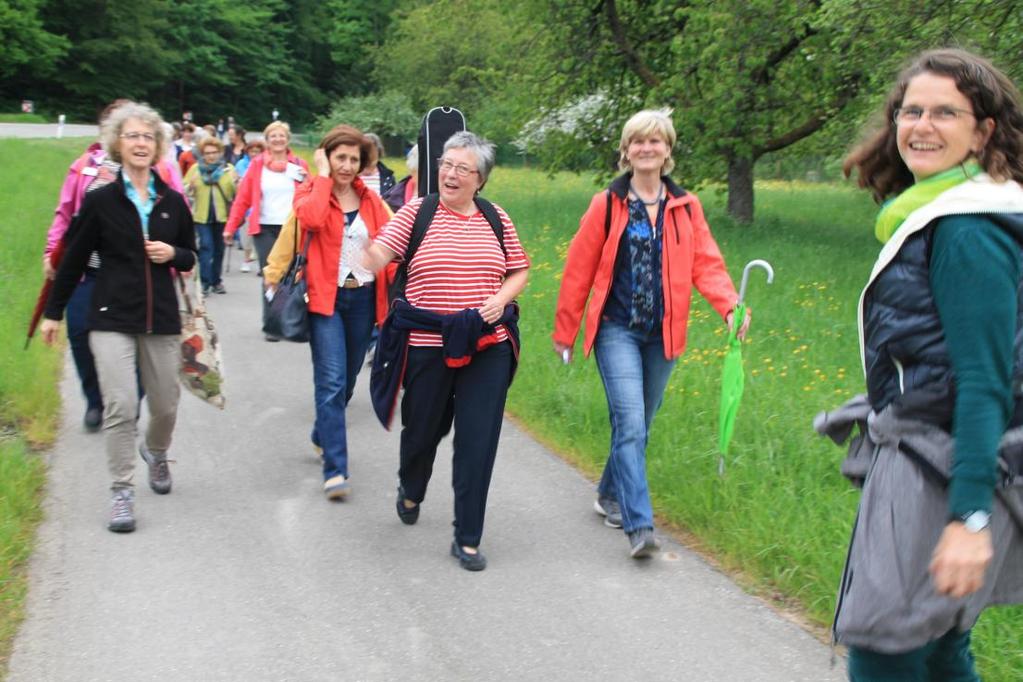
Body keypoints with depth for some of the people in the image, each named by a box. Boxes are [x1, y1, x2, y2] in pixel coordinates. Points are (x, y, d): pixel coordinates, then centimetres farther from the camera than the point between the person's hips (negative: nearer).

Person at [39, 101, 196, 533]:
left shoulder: (173, 202, 5)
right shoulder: (101, 201, -2)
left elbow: (191, 258, 15)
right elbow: (74, 259, 5)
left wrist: (173, 254, -8)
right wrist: (54, 312, 9)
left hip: (161, 318, 3)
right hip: (112, 318, -3)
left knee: (165, 405, 10)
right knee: (120, 406, -12)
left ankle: (156, 453, 43)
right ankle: (122, 492, -1)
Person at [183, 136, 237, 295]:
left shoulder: (228, 169, 5)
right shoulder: (195, 169, 6)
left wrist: (236, 183, -20)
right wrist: (191, 186, -16)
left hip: (222, 215, 1)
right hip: (202, 215, -1)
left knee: (219, 249, 10)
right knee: (206, 246, -11)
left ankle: (216, 281, 22)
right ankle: (205, 282, -10)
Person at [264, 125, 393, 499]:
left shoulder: (371, 201, 9)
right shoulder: (310, 192, -2)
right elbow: (311, 218, -25)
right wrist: (322, 176, -14)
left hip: (363, 298, 4)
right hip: (325, 298, -4)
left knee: (347, 381, 15)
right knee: (331, 382, -14)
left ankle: (322, 436, 42)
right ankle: (335, 470, -14)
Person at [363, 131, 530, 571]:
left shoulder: (496, 219, 6)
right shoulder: (417, 212, -2)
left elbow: (519, 271, 14)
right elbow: (379, 255, -13)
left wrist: (501, 299, -6)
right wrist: (364, 254, -36)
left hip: (487, 346, 1)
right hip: (428, 346, -1)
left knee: (478, 441, -1)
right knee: (423, 428, 15)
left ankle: (468, 538, 10)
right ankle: (410, 489, 49)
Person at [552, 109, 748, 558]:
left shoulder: (686, 207, 5)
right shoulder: (607, 205, -2)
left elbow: (706, 263, -1)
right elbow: (579, 270, 2)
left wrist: (730, 305, -20)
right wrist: (564, 331, 5)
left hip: (662, 335, 4)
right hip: (617, 330, -3)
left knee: (639, 424, 13)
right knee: (630, 423, -15)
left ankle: (610, 494, 36)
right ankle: (640, 527, -16)